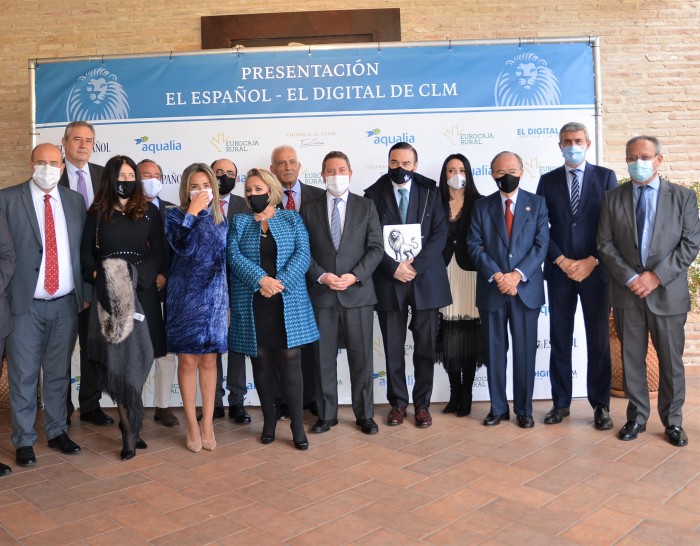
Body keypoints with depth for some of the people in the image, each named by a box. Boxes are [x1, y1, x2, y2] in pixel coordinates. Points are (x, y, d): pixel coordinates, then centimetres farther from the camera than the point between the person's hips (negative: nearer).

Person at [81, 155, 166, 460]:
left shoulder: (149, 212, 8)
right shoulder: (97, 213, 8)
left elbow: (158, 253, 3)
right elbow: (86, 252, 7)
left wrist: (139, 277, -12)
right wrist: (97, 277, -11)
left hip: (142, 293, 0)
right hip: (109, 295, 0)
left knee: (137, 358, 1)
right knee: (116, 358, -2)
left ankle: (129, 425, 15)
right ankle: (130, 429, 6)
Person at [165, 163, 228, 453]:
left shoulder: (220, 219, 8)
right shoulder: (175, 215, -1)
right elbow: (182, 247, -21)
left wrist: (229, 301, 12)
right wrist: (192, 212, -18)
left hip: (214, 298, 3)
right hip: (185, 297, -2)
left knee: (209, 361, 8)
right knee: (188, 361, 3)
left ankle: (207, 423, 17)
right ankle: (192, 424, 15)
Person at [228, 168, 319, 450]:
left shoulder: (292, 219, 10)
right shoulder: (239, 222, 12)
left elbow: (303, 254, -2)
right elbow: (234, 255, -3)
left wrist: (280, 283, -15)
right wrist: (261, 279, -17)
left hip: (288, 303, -1)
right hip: (252, 305, 2)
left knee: (290, 363, -3)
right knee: (262, 363, 8)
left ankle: (298, 425, 6)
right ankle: (269, 420, 22)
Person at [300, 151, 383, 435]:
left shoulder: (366, 206, 6)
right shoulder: (310, 208, 7)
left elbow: (376, 248, 1)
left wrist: (355, 276, -12)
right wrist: (321, 276, -12)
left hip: (358, 292, 0)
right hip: (321, 293, 1)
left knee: (361, 357, 5)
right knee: (324, 356, 7)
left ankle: (365, 415, 19)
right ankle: (326, 414, 21)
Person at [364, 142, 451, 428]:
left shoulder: (430, 192, 5)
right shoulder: (374, 195, 4)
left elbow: (440, 233, -2)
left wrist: (417, 265, -13)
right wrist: (394, 267, -14)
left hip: (426, 278, 1)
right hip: (389, 279, 0)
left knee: (425, 347, 6)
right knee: (393, 348, 6)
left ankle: (422, 403, 20)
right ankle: (398, 403, 20)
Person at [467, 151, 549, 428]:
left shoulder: (537, 203, 6)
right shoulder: (481, 206, 7)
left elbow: (542, 244, -2)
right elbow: (474, 245, 0)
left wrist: (518, 274, -14)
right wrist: (496, 276, -13)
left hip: (526, 288, -1)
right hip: (491, 289, 1)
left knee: (525, 351, 5)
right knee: (494, 351, 7)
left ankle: (524, 409, 18)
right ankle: (498, 407, 20)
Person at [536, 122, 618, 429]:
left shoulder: (605, 177, 5)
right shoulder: (548, 181, 8)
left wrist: (591, 261, -10)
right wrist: (562, 261, -8)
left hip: (596, 270, -1)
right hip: (559, 271, 1)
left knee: (599, 340, 4)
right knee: (560, 340, 6)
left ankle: (600, 406, 15)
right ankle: (561, 402, 17)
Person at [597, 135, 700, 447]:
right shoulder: (613, 199, 7)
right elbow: (605, 244, 1)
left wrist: (656, 276, -13)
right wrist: (630, 277, -11)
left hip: (668, 293, -1)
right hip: (627, 293, 1)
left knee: (671, 361, 7)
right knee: (632, 359, 8)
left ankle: (673, 421, 22)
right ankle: (637, 417, 22)